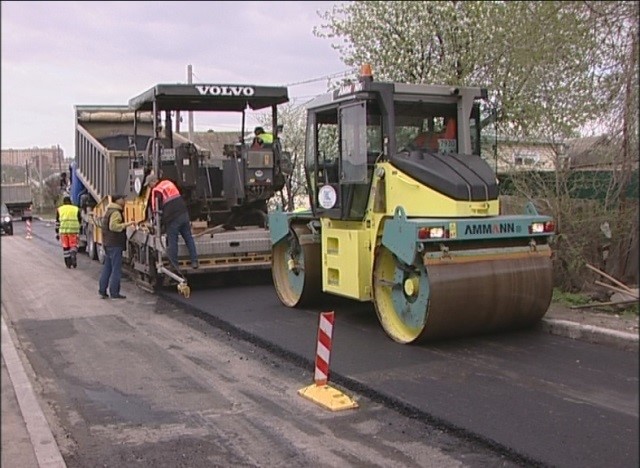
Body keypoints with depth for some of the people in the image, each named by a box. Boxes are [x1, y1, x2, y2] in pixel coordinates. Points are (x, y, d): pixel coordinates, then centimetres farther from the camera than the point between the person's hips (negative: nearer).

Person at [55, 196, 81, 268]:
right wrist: (78, 232, 21)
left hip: (63, 231, 1)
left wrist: (57, 234, 13)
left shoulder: (59, 209, 11)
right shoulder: (76, 209, 9)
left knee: (65, 247, 10)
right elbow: (79, 221, 11)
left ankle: (68, 263, 11)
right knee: (73, 246, 4)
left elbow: (57, 222, 10)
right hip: (74, 231, -1)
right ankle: (73, 254, -26)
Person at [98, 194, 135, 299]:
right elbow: (113, 226, -27)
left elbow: (103, 225, 25)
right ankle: (114, 293, -4)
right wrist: (127, 224, -24)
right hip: (115, 245, -10)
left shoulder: (108, 211, 18)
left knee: (107, 268, 13)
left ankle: (102, 290, 16)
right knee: (116, 269, -5)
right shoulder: (115, 212, -14)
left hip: (107, 244, 10)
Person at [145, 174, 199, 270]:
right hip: (184, 214, 6)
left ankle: (174, 265, 7)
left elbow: (156, 208, -6)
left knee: (172, 242, 2)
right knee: (189, 238, 13)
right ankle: (194, 262, 14)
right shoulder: (169, 183, 17)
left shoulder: (156, 191, -4)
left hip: (172, 219, -6)